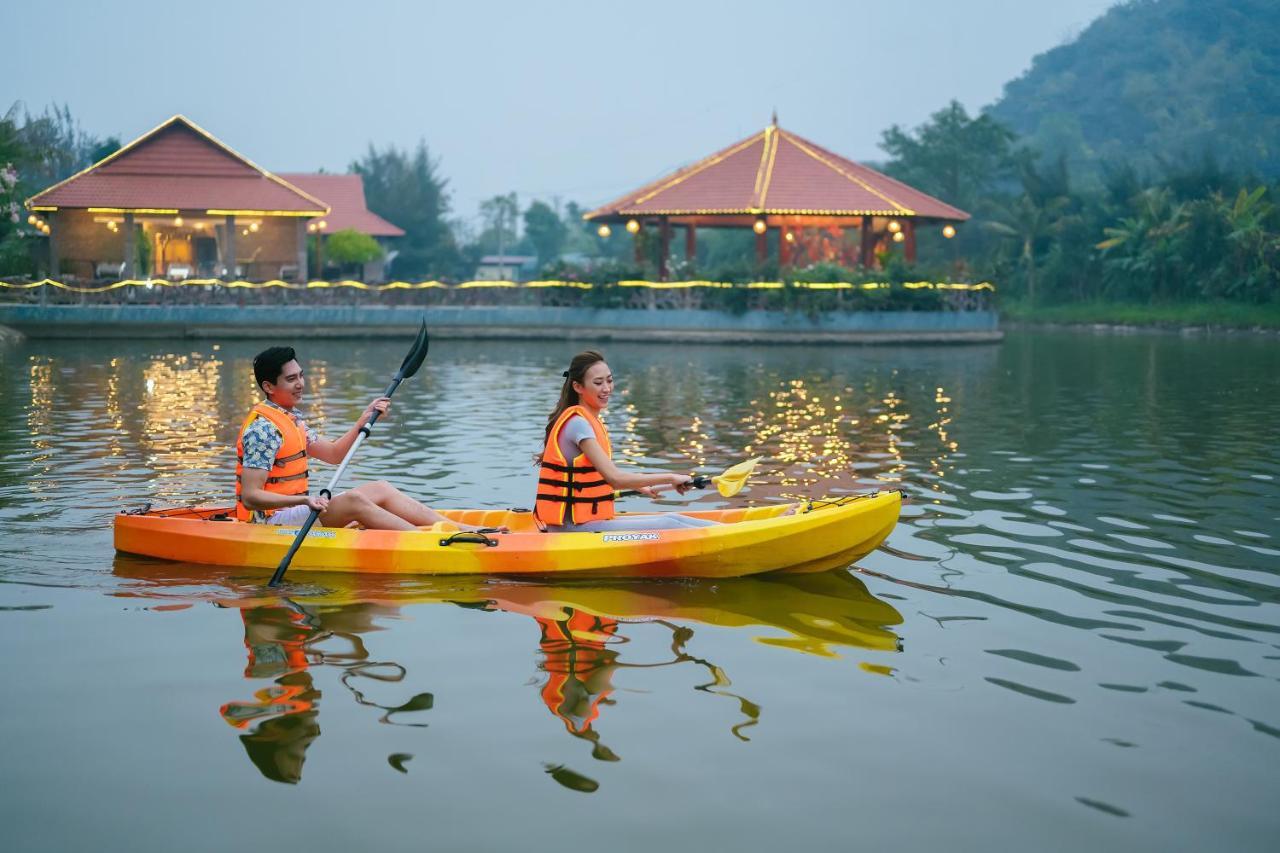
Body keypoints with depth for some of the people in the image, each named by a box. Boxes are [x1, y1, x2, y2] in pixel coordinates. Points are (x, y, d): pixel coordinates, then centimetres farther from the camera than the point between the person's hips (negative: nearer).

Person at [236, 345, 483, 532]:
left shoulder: (291, 418, 15)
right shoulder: (263, 428, -17)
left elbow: (334, 454, 20)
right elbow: (250, 497, -23)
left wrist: (363, 421, 7)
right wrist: (304, 500, -34)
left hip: (292, 510, 10)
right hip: (269, 521, -10)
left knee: (380, 489, 1)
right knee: (353, 500, -28)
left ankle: (459, 528, -5)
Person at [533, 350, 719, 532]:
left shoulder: (592, 421, 15)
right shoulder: (577, 423, -16)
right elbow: (615, 477, -24)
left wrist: (638, 487, 26)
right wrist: (670, 478, -19)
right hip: (573, 527, -9)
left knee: (671, 519, 2)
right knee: (668, 526, -13)